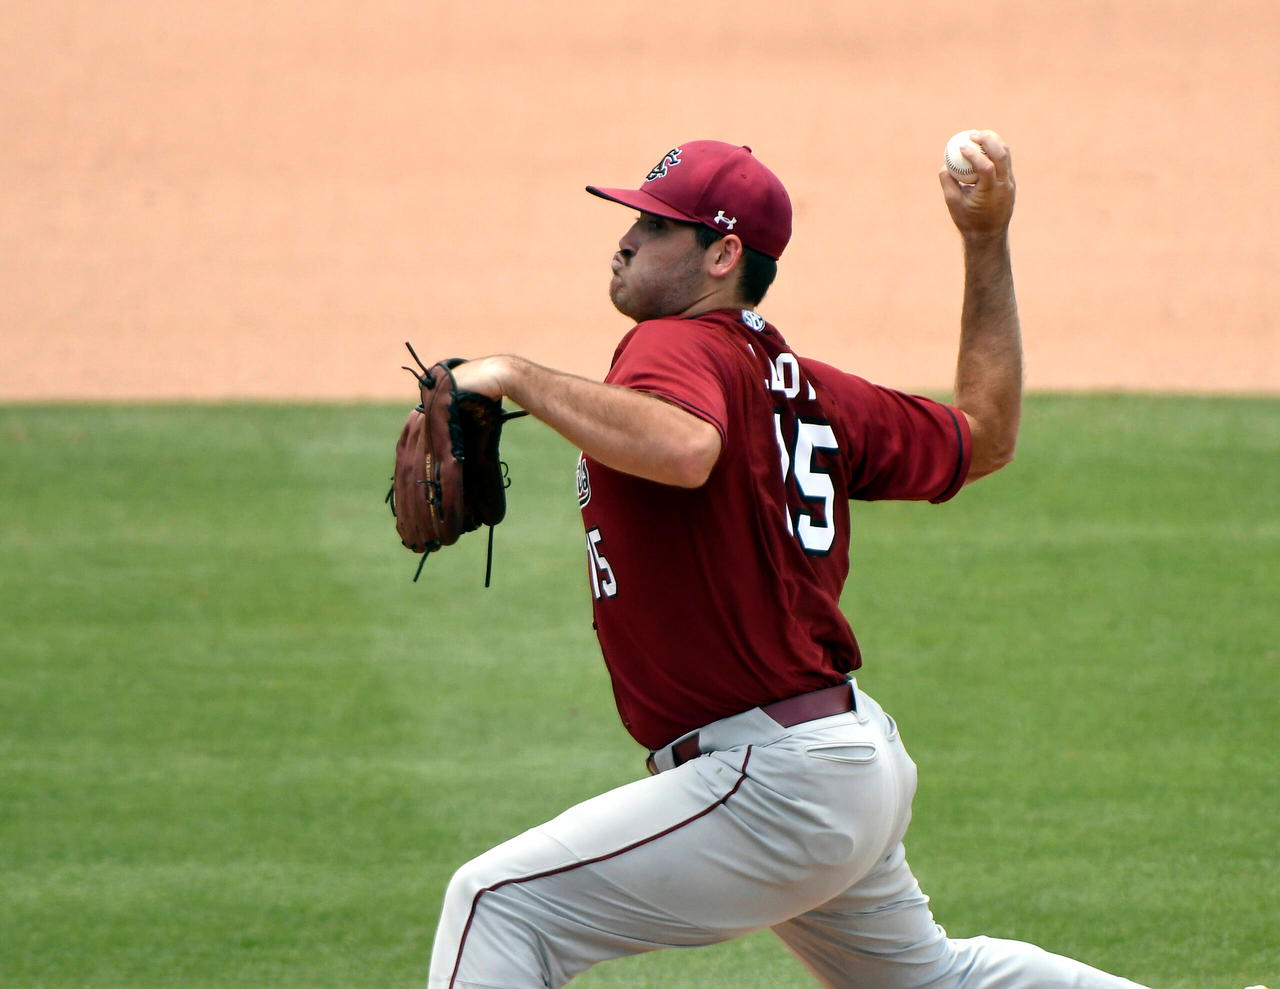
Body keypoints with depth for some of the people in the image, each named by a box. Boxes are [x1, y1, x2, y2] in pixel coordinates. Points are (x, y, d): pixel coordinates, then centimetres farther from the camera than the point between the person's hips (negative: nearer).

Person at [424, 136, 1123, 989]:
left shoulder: (677, 349, -16)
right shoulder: (803, 386, 10)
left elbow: (684, 448, -40)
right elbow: (986, 440, 21)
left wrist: (514, 376, -29)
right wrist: (988, 242, 25)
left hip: (776, 790, -10)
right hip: (857, 757, 10)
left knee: (499, 903, -13)